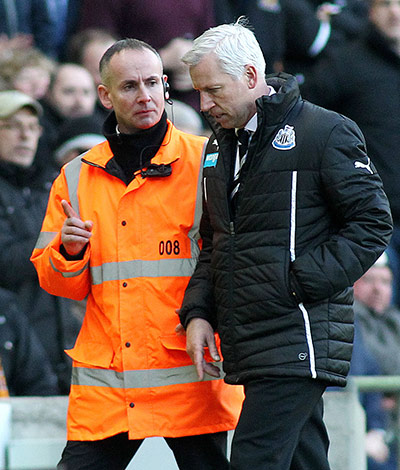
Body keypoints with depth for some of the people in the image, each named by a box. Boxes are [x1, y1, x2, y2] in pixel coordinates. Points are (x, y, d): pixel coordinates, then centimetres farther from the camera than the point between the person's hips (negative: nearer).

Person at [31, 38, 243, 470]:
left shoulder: (207, 162, 1)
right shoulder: (77, 178, 13)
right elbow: (59, 283, 16)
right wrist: (68, 253, -5)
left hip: (189, 376, -3)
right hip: (104, 382, 3)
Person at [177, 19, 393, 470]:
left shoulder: (325, 133, -6)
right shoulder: (220, 146, 18)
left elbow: (372, 222, -8)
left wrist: (303, 280, -15)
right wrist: (197, 311, 9)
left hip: (300, 340, -8)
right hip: (247, 343, 8)